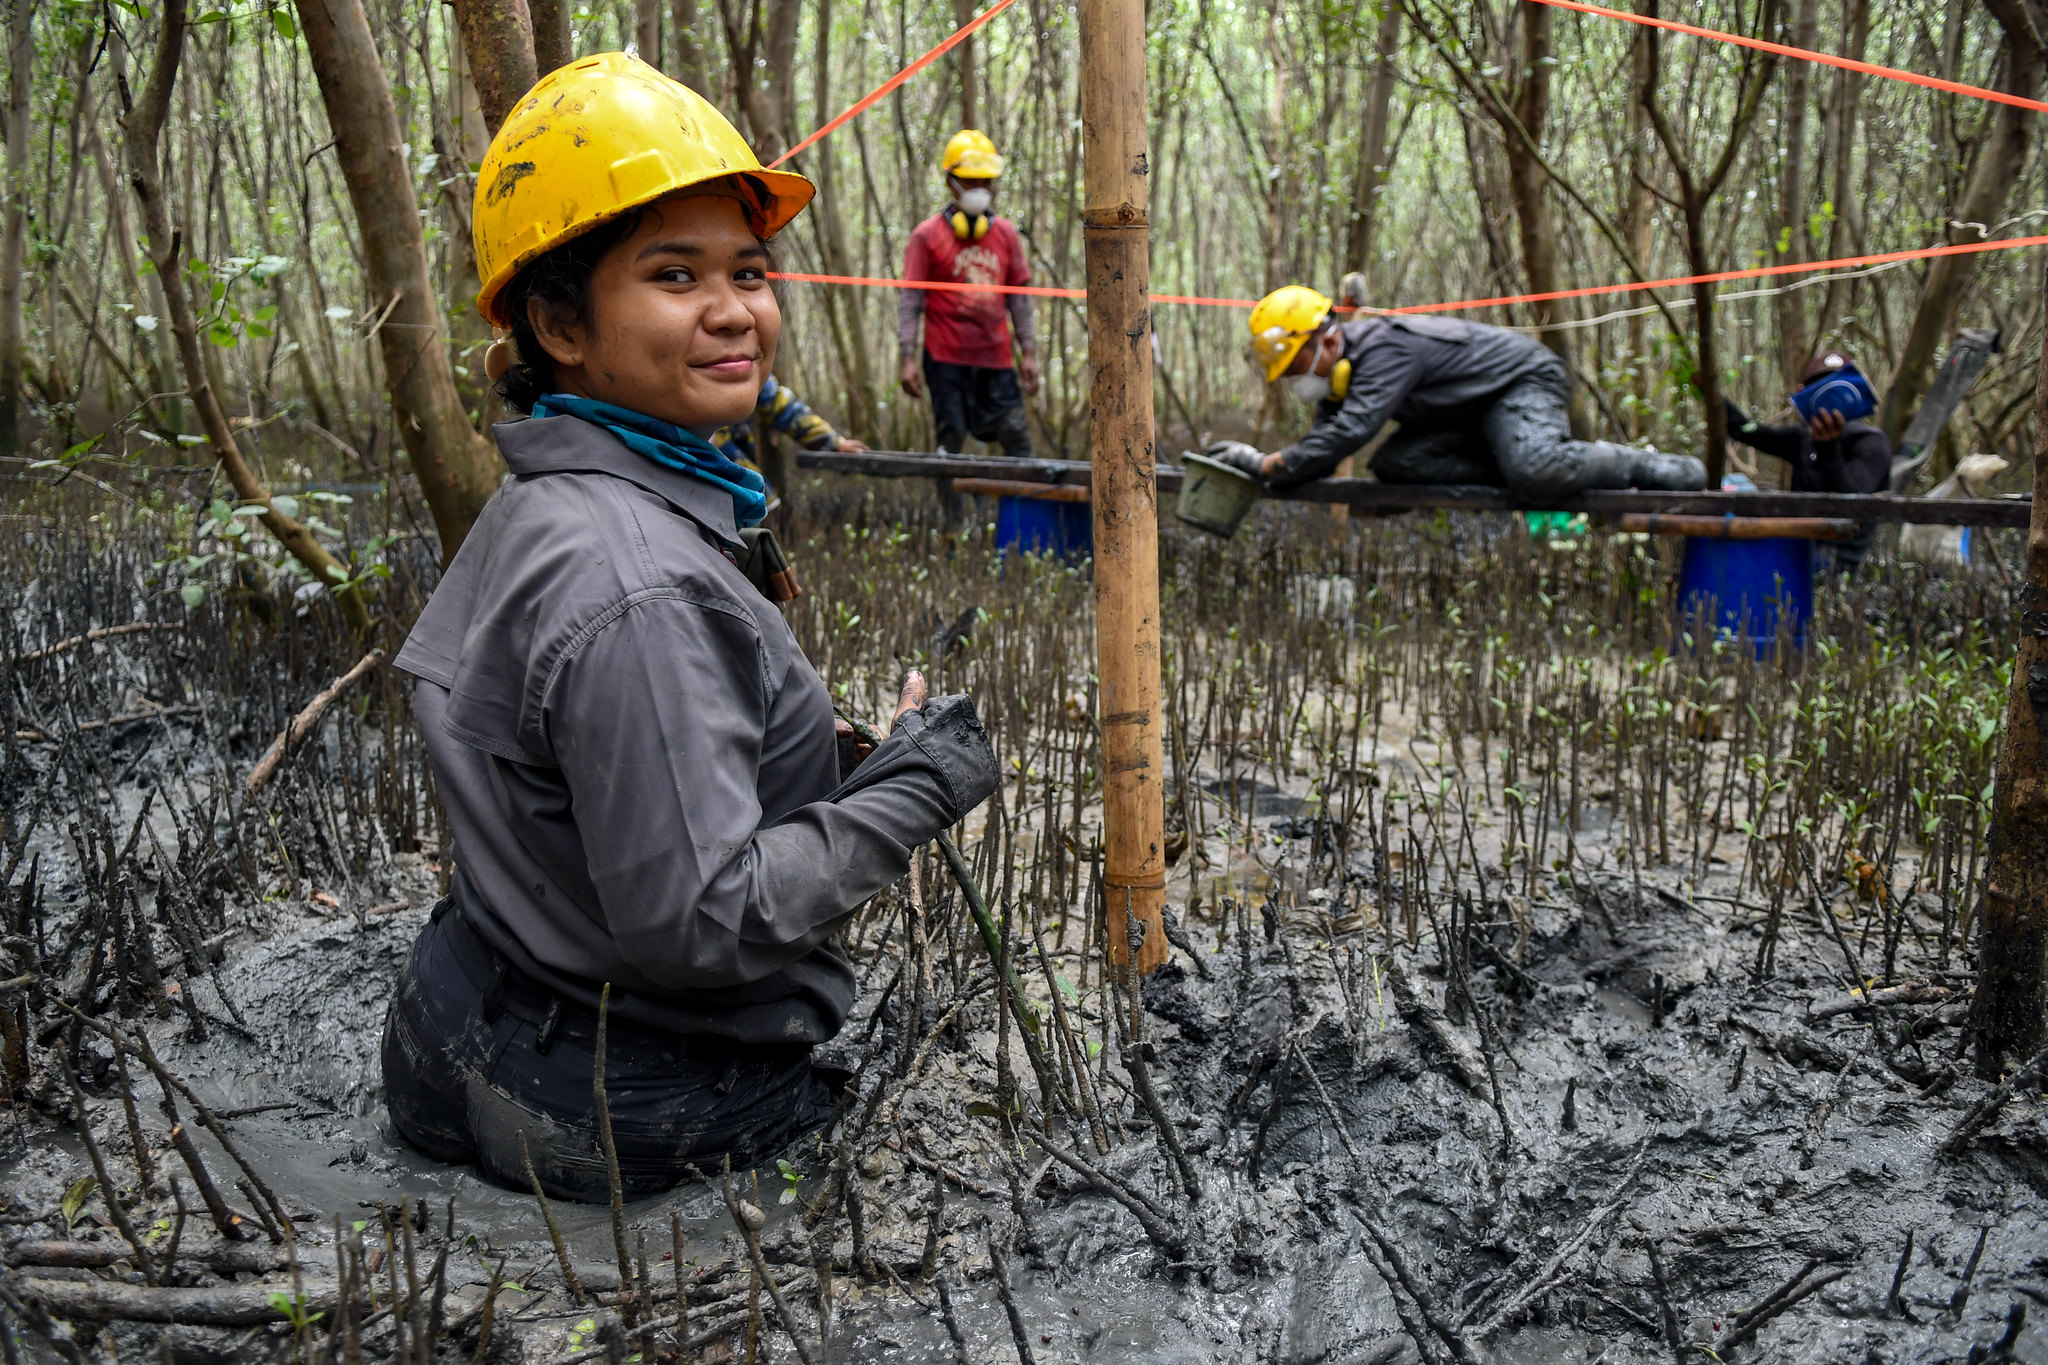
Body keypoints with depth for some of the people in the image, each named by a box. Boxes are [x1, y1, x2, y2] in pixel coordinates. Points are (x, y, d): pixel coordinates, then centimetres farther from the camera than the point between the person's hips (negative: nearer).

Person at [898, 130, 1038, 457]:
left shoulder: (1006, 233, 10)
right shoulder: (927, 236, -1)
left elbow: (1019, 298, 14)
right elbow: (911, 300, -2)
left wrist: (1028, 352, 9)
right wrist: (908, 358, -9)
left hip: (997, 358, 3)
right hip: (946, 359, -3)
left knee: (1017, 439, -2)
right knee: (950, 443, -1)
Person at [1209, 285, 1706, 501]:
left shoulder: (1385, 349, -29)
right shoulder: (1338, 367, 2)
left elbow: (1349, 433, -40)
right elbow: (1323, 448, 0)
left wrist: (1269, 465, -37)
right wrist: (1258, 461, -17)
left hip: (1524, 379, -10)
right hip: (1472, 414, 10)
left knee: (1537, 472, -36)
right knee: (1393, 463, -10)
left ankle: (1645, 468, -9)